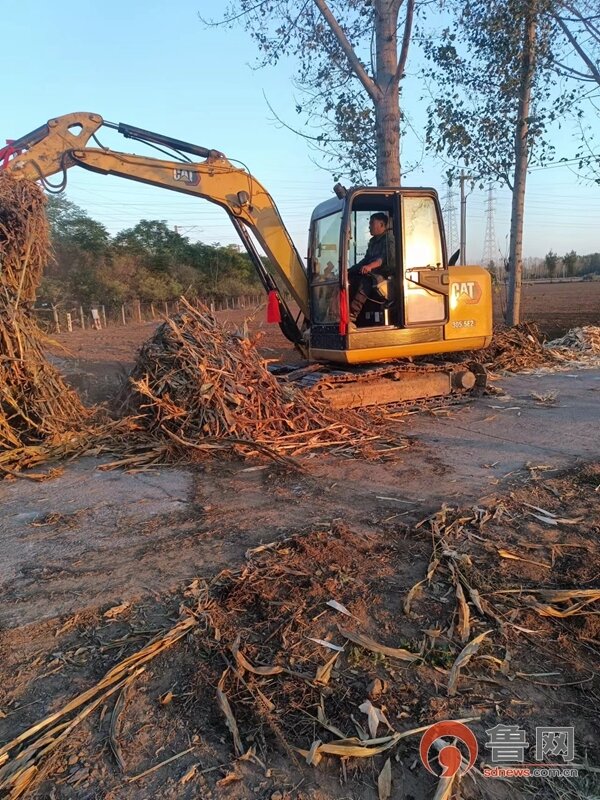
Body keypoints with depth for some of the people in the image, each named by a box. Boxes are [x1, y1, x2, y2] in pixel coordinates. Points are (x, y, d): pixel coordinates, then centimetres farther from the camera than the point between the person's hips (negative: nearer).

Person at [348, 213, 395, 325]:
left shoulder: (389, 238, -5)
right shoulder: (373, 241, 24)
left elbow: (386, 257, -23)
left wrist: (370, 266, -40)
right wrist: (352, 269, 14)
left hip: (386, 273, -8)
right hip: (372, 272, 9)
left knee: (366, 280, -35)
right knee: (350, 276, -14)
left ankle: (352, 315, -44)